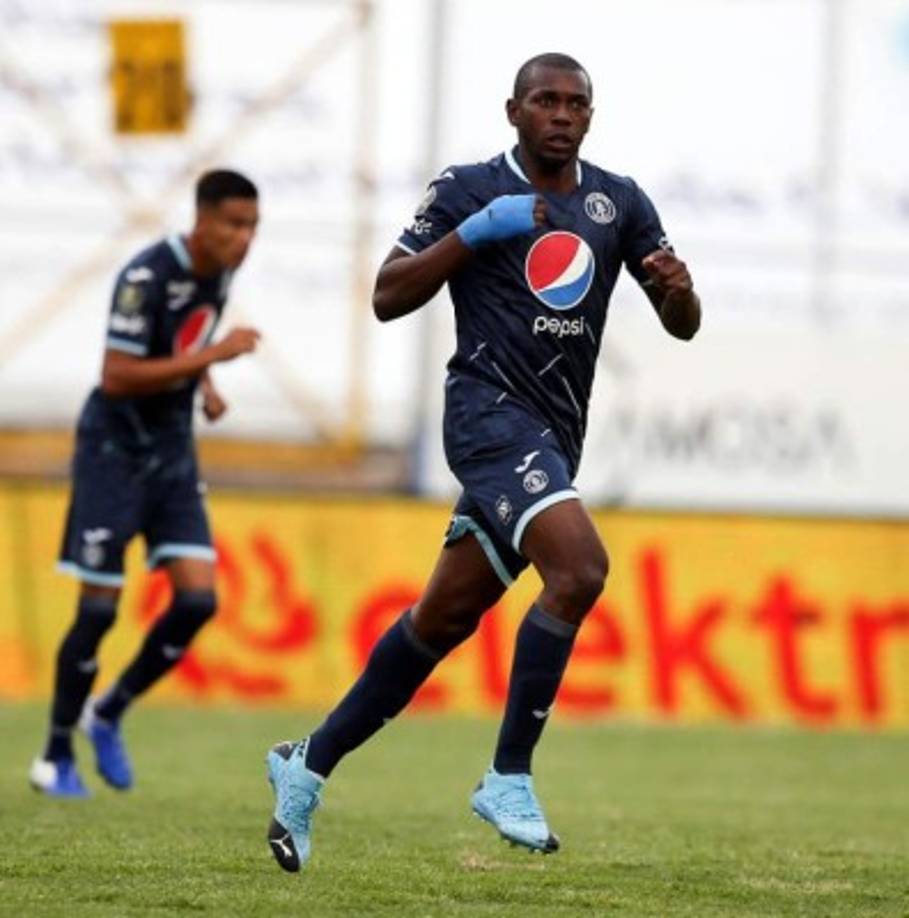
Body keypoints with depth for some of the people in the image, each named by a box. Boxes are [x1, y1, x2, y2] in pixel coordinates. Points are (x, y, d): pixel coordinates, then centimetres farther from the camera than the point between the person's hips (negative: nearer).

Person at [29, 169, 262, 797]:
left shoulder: (223, 270, 2)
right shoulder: (147, 277, -22)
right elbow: (117, 377, -26)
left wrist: (205, 385, 4)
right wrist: (212, 356, -28)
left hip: (173, 451, 7)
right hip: (116, 448, -7)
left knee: (198, 599, -6)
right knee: (100, 608, -5)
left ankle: (108, 715, 15)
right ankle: (56, 757, 11)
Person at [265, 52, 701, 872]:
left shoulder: (619, 202, 11)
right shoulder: (469, 190, -1)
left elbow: (684, 326, 10)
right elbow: (388, 298, -4)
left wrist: (677, 288, -14)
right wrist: (474, 231, -15)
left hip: (556, 436, 6)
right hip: (491, 408, -6)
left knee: (444, 619, 10)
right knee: (579, 567, -27)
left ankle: (309, 765, 24)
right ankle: (509, 779, -18)